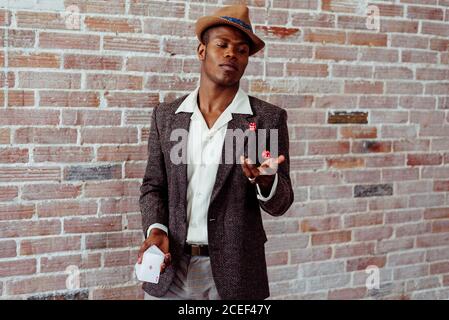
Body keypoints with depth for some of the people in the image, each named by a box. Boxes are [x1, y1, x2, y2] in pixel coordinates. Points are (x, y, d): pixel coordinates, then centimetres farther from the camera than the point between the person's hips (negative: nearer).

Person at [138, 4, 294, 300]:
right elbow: (153, 185, 9)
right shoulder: (166, 115, 3)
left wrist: (265, 180, -26)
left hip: (235, 273, -1)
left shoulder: (268, 118, -4)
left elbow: (279, 204, -5)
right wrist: (156, 229, -9)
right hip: (170, 269, 2)